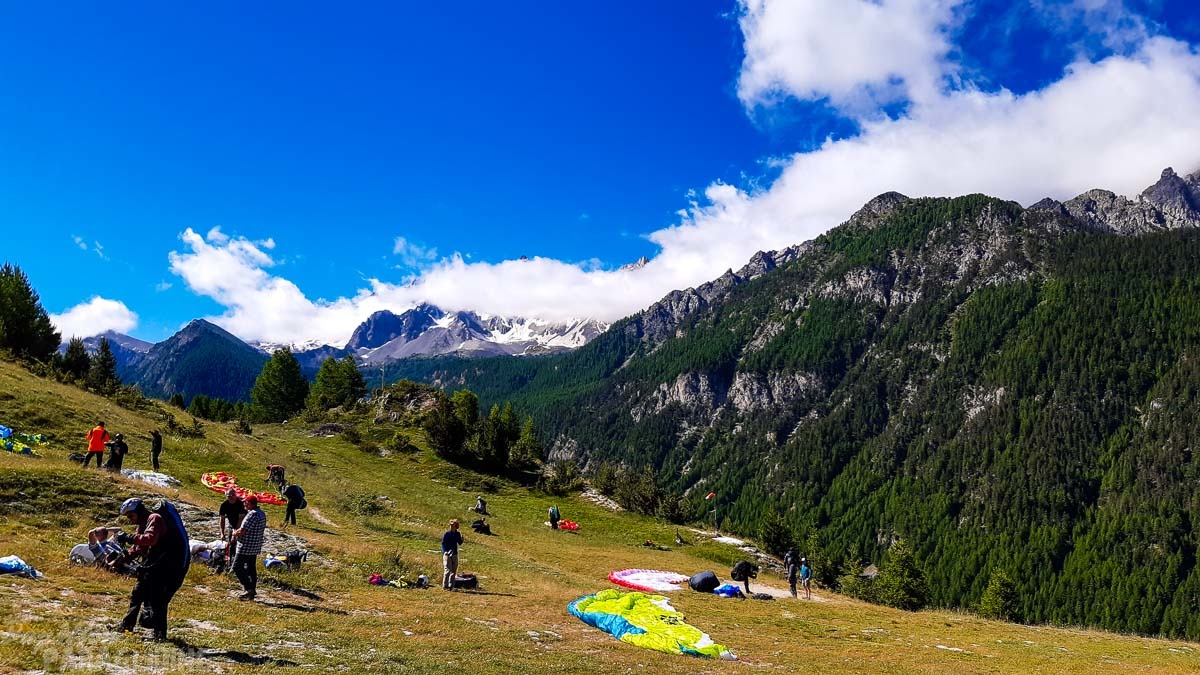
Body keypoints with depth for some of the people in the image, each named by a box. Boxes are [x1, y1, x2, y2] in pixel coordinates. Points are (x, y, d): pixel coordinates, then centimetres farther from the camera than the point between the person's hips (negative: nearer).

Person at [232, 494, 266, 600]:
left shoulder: (252, 515, -22)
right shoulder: (262, 514, 10)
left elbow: (242, 531, -25)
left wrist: (235, 533, -3)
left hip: (246, 547, -10)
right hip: (255, 547, 10)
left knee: (237, 567, -2)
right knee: (251, 568, 14)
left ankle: (249, 589, -7)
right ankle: (252, 591, 17)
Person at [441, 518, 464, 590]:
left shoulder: (457, 534, 8)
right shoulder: (447, 534, -7)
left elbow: (460, 543, 12)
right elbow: (443, 543, -5)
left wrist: (462, 539, -9)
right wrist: (445, 552, -16)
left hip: (455, 555, 6)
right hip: (447, 554, -6)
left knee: (453, 571, 7)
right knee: (447, 570, -9)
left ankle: (451, 586, 13)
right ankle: (445, 585, -3)